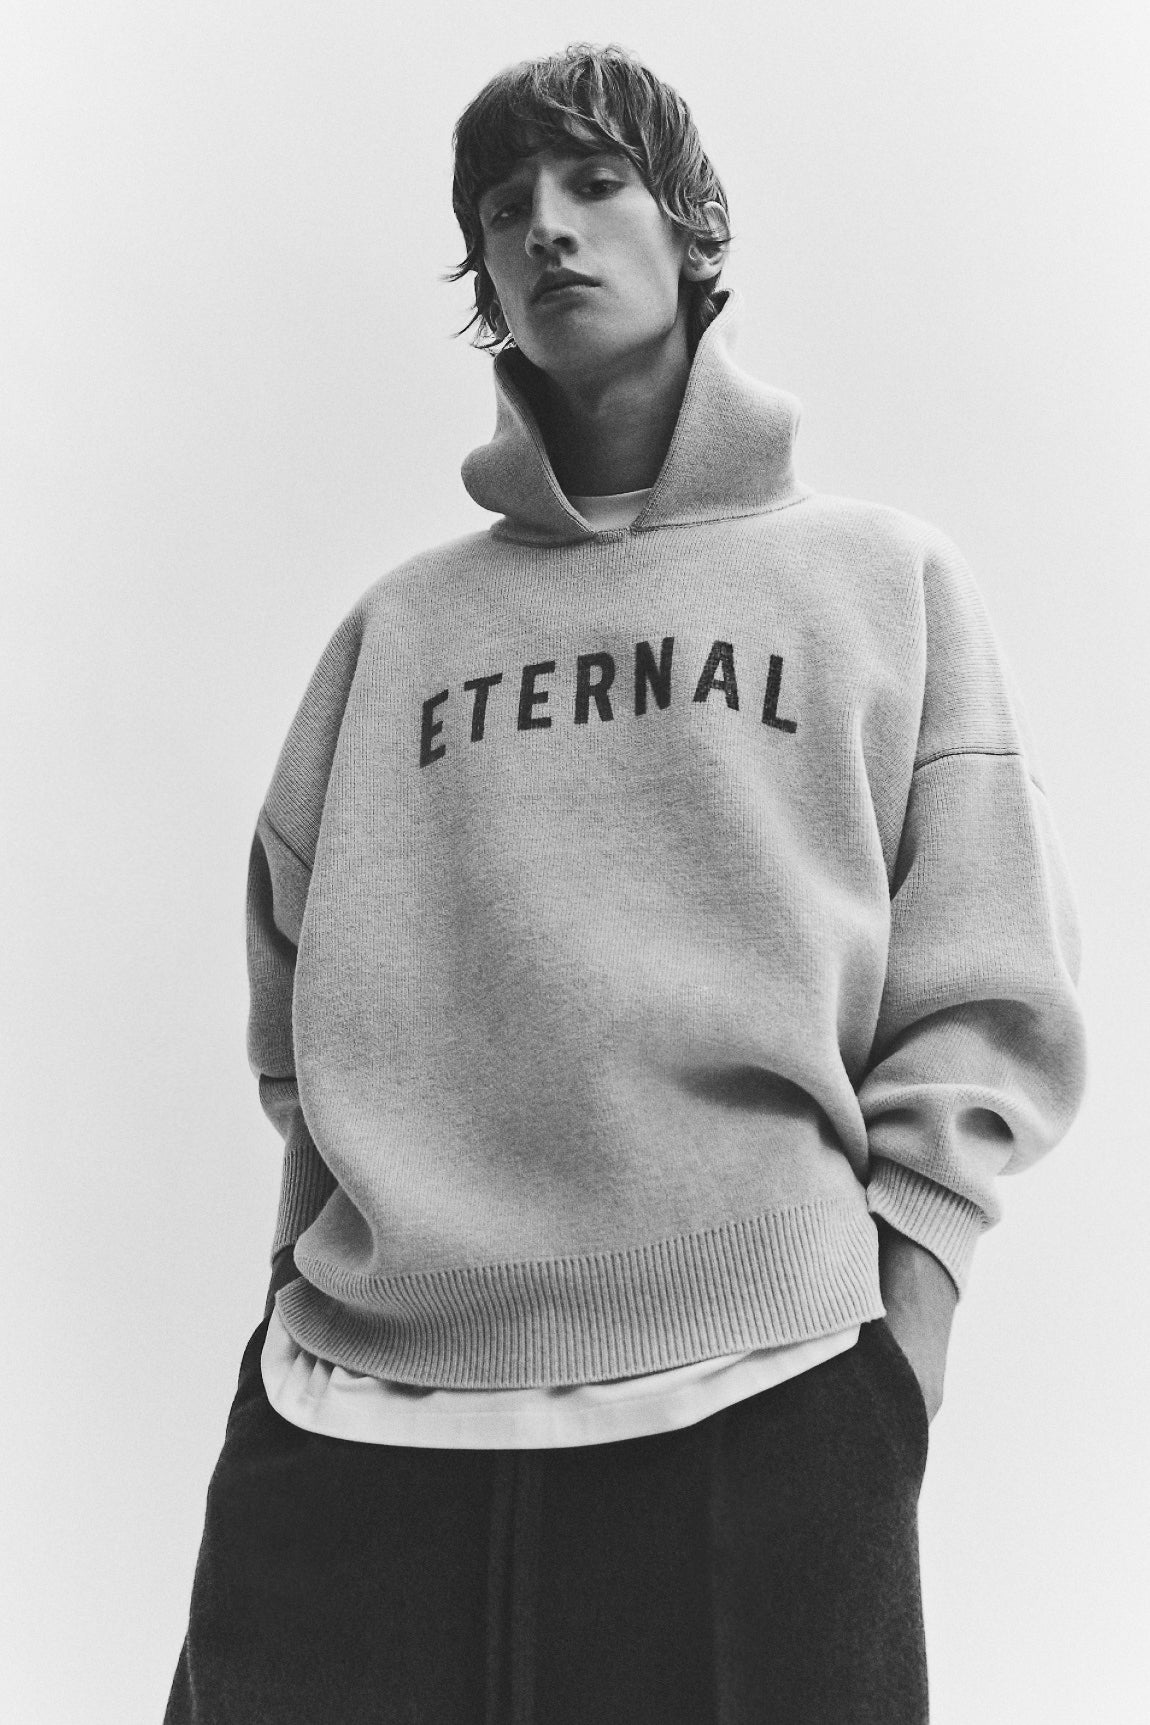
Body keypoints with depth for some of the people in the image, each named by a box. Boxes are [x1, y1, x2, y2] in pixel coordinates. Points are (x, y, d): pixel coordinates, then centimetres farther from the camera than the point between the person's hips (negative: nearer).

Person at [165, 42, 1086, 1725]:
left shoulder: (886, 579, 9)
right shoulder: (400, 626, 14)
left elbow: (983, 1000, 4)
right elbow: (292, 976, 15)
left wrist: (898, 1326, -5)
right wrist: (328, 1271, 3)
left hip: (757, 1394, -1)